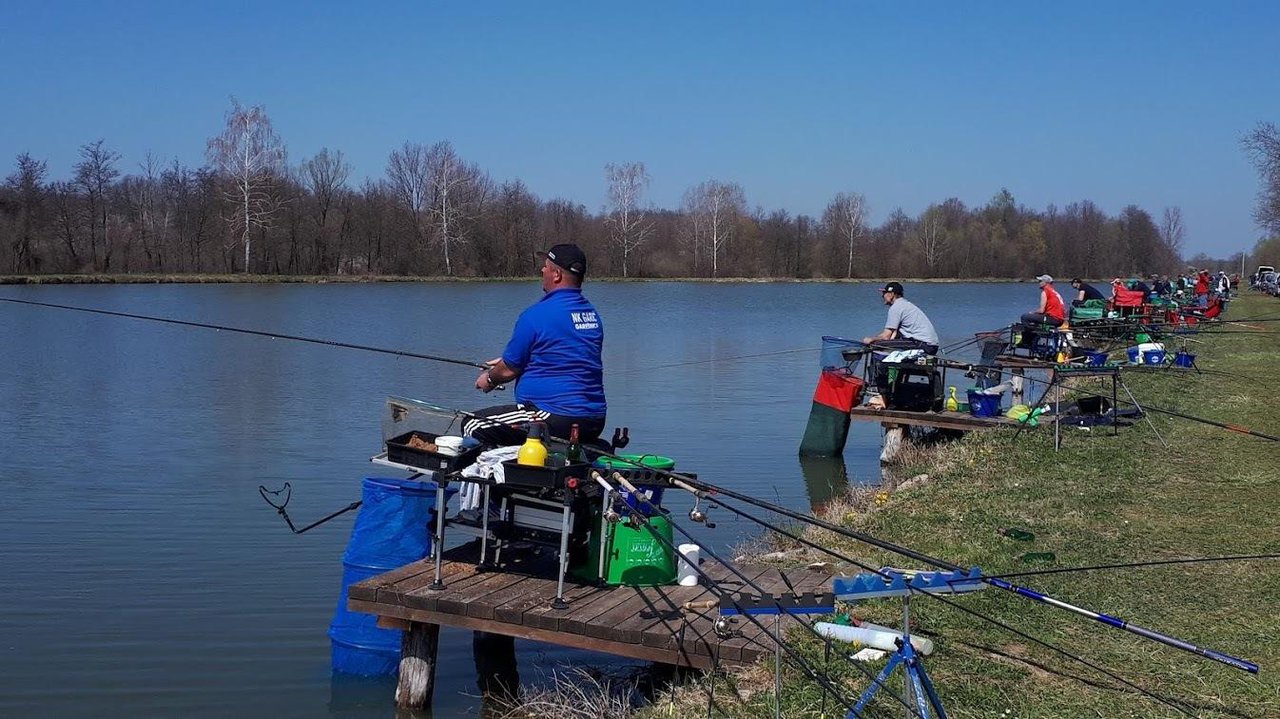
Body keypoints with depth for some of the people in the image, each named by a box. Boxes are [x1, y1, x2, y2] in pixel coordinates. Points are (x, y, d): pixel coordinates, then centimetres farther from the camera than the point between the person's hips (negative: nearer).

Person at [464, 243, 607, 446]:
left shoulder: (536, 315, -14)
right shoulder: (593, 315, 11)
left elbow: (510, 370, -4)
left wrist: (490, 379, 19)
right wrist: (505, 362, 31)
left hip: (556, 419, -9)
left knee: (473, 426, 3)